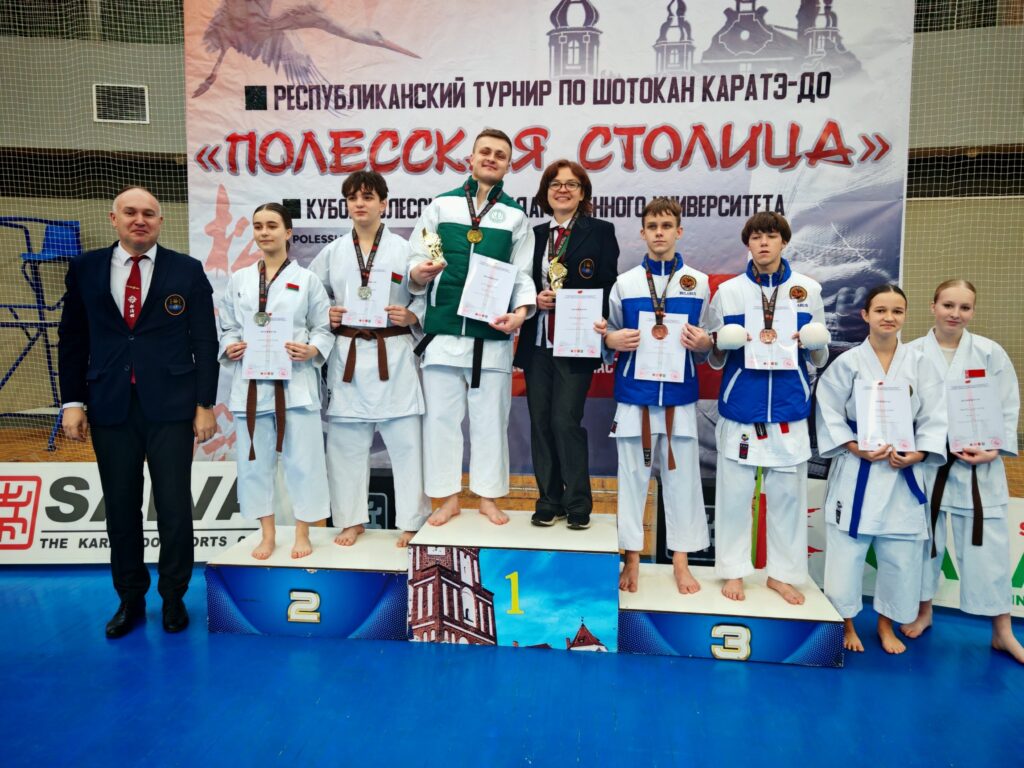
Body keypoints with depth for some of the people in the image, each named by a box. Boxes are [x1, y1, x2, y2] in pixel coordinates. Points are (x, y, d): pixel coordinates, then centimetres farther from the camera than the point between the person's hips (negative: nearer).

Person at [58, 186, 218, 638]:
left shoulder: (187, 271, 2)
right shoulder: (85, 269, 8)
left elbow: (205, 341, 1)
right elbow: (72, 339, 10)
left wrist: (205, 404, -3)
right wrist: (73, 401, 3)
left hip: (171, 407, -2)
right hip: (110, 407, 2)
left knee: (174, 505, 4)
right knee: (121, 507, 10)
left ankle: (174, 596, 22)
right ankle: (130, 598, 27)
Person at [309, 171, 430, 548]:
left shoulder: (403, 250, 1)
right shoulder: (332, 252, 9)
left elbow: (428, 297, 3)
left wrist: (410, 316, -15)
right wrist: (324, 315, -3)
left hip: (393, 355, -2)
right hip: (347, 355, 3)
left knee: (405, 440, 0)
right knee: (346, 441, 8)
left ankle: (412, 522, 13)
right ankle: (351, 519, 23)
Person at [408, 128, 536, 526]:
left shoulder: (516, 216, 10)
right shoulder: (441, 205, 9)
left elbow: (523, 273, 7)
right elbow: (417, 258, 7)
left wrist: (522, 309, -11)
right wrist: (418, 273, -16)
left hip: (492, 332, 0)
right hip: (444, 329, 0)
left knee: (490, 418, 7)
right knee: (441, 415, 4)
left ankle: (488, 496, 20)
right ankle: (448, 498, 17)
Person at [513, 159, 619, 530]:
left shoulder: (601, 231, 3)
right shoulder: (534, 234, 13)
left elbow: (608, 287, -3)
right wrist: (535, 299, -6)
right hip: (537, 342, 4)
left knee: (565, 420, -8)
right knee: (540, 421, 6)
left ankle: (578, 503, 8)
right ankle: (549, 501, 18)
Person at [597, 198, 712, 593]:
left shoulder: (698, 282, 5)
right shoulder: (625, 283, 5)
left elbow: (704, 348, 9)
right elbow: (610, 336, 10)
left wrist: (704, 344, -12)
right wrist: (611, 340, -11)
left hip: (679, 396, 0)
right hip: (634, 394, 0)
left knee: (681, 476, 7)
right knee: (633, 476, 7)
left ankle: (681, 561, 22)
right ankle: (632, 558, 21)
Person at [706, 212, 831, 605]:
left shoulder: (808, 289, 5)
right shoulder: (729, 291, 2)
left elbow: (819, 357, 11)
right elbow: (714, 357, 7)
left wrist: (810, 344, -10)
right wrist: (730, 344, -13)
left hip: (788, 407, 1)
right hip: (741, 406, -1)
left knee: (788, 492, 7)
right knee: (734, 491, 4)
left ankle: (783, 573, 23)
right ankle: (733, 570, 20)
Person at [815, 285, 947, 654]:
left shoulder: (919, 364, 2)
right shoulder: (847, 362, -4)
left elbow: (934, 419, 3)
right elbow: (829, 415, -3)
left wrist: (916, 455, -11)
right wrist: (858, 450, -14)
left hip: (904, 472, 2)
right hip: (856, 470, -2)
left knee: (901, 554, 10)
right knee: (846, 551, 2)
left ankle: (886, 624, 31)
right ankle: (847, 623, 24)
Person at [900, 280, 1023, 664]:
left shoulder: (991, 353, -1)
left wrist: (992, 451, -11)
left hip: (979, 465, 0)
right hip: (927, 463, 0)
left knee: (988, 545, 4)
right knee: (925, 537, 12)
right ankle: (924, 611, 32)